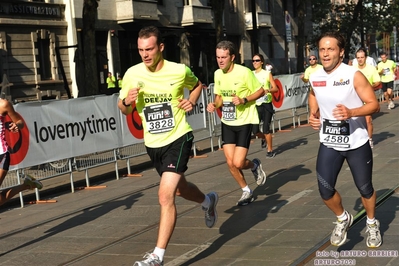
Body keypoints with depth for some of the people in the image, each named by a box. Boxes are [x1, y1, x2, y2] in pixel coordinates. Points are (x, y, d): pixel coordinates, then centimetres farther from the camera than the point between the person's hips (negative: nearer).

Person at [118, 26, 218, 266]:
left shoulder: (180, 71, -11)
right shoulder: (133, 74, -7)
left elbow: (197, 85, 13)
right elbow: (124, 109, 5)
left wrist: (192, 102, -7)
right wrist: (126, 102, -18)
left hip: (178, 139, -4)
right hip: (152, 144, 4)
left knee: (166, 195, -18)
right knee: (181, 188, 24)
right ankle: (208, 201, 58)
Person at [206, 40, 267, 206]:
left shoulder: (244, 72, -16)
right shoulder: (217, 74, 1)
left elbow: (261, 91, -8)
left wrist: (244, 100, -23)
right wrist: (214, 104, -8)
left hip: (244, 122, -5)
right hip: (227, 123, 5)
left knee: (238, 163, -12)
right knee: (230, 163, 1)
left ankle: (255, 166, 23)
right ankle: (246, 191, 24)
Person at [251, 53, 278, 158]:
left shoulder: (267, 73, 0)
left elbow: (275, 88, -3)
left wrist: (268, 90, -23)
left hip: (266, 104, -3)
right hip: (255, 105, 3)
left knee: (266, 129, -7)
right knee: (255, 130, -3)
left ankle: (270, 150, 9)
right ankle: (263, 138, 31)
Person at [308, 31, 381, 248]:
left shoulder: (354, 75, -16)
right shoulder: (315, 78, -1)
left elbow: (373, 104, -16)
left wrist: (351, 112, -33)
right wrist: (313, 115, 4)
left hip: (357, 143, -3)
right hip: (329, 144, 4)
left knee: (365, 189, 12)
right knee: (325, 191, -1)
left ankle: (372, 224, 39)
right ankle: (343, 219, 30)